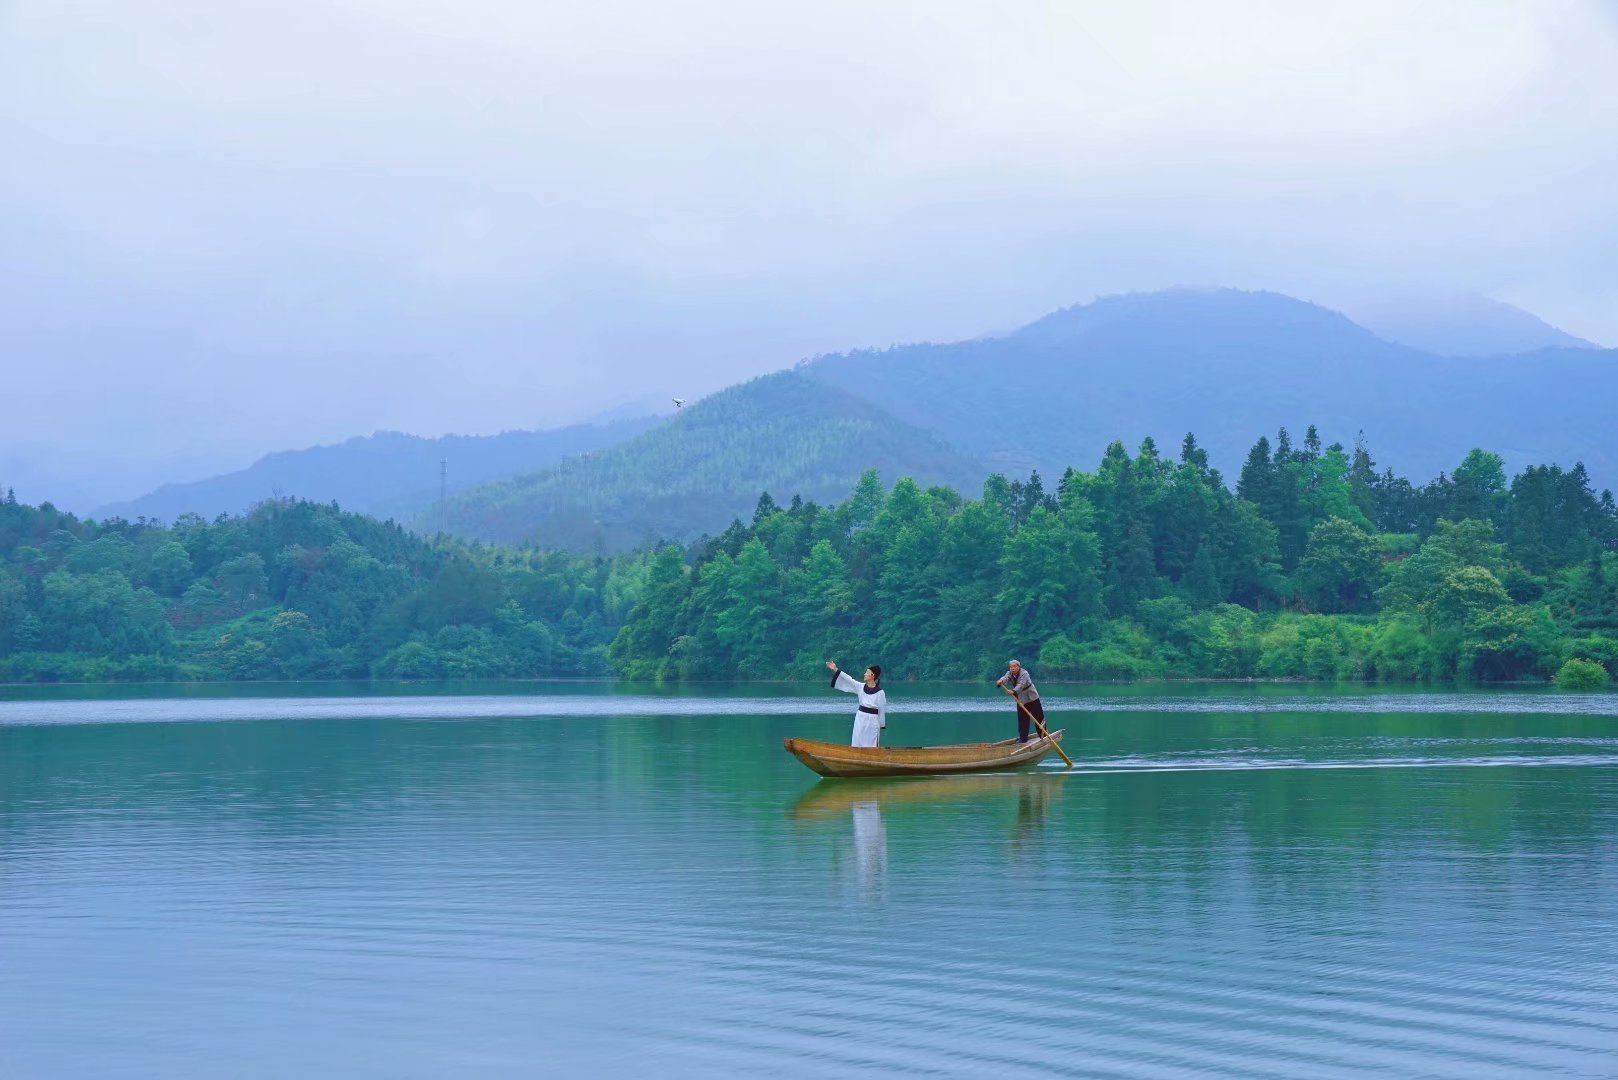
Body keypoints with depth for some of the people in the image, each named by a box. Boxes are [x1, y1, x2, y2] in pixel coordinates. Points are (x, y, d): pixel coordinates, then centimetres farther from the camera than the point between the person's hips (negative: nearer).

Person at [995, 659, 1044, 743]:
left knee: (1039, 717, 0)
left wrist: (1013, 691, -55)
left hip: (1032, 698, -5)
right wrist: (1001, 681, -48)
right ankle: (1023, 738, 9)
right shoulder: (1009, 674, -3)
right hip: (1021, 700, 5)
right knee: (1022, 720, 3)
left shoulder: (1024, 674, -22)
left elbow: (1021, 685, -37)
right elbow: (1005, 678, -23)